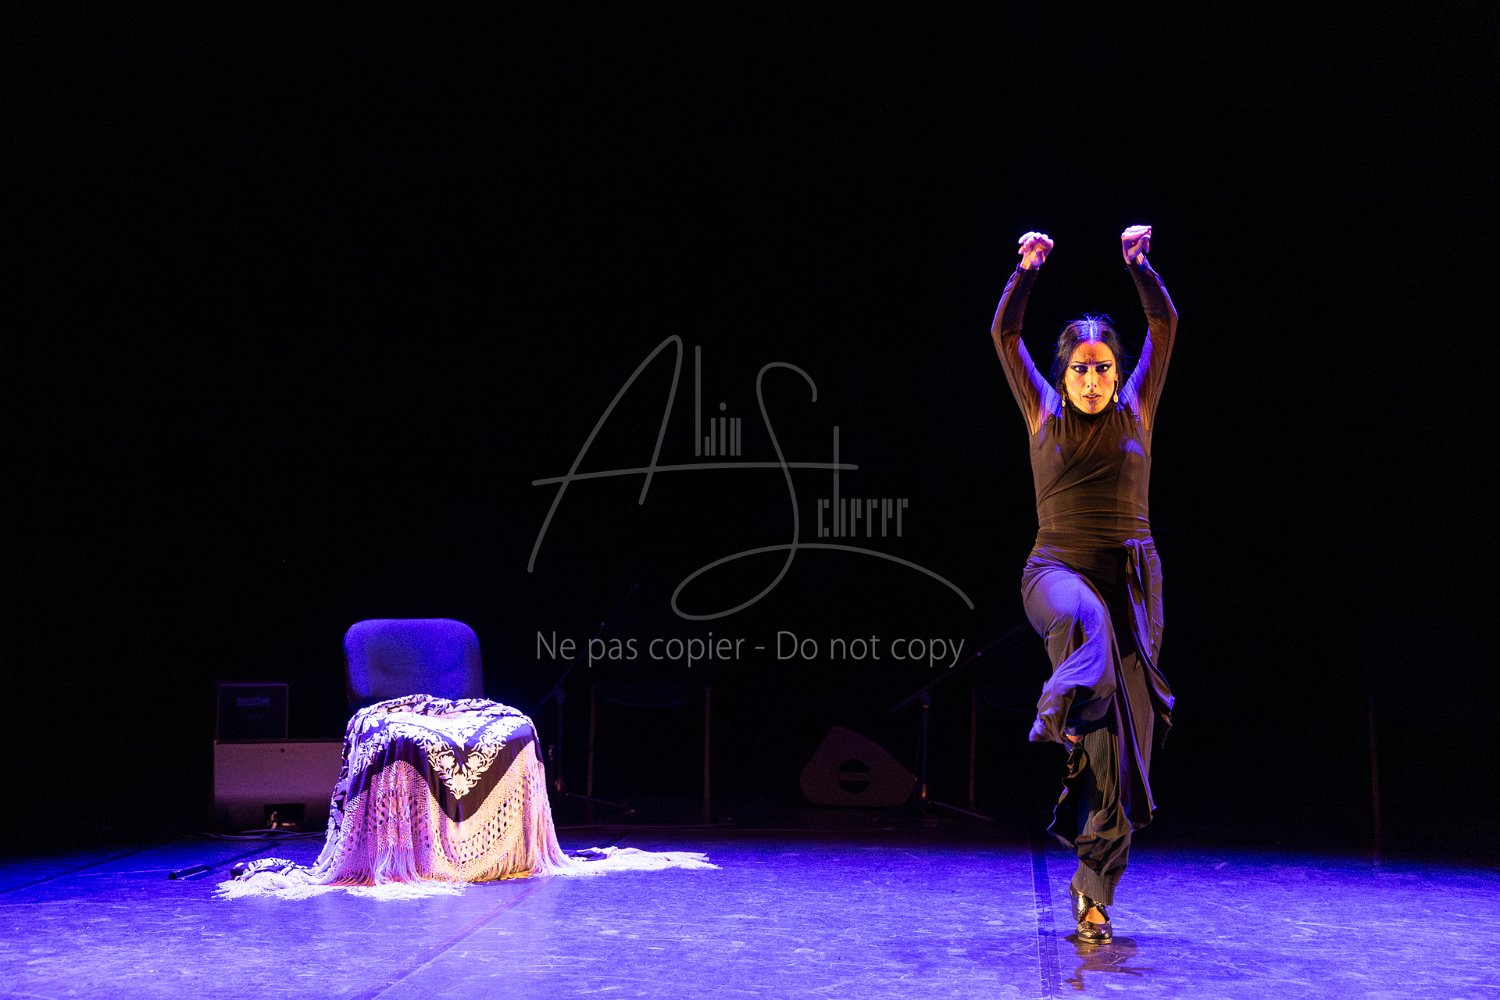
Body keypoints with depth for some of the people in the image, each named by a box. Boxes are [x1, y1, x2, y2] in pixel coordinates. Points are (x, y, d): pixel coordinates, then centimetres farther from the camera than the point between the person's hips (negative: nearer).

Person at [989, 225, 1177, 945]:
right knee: (1083, 616, -43)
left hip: (1133, 579, 1)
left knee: (1123, 741, -2)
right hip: (1058, 568, -1)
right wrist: (1028, 268, -6)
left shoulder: (1135, 413, 10)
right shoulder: (1044, 414, 7)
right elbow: (1004, 333, 2)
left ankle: (1094, 891, 5)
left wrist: (1139, 263, -1)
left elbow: (1166, 327, 5)